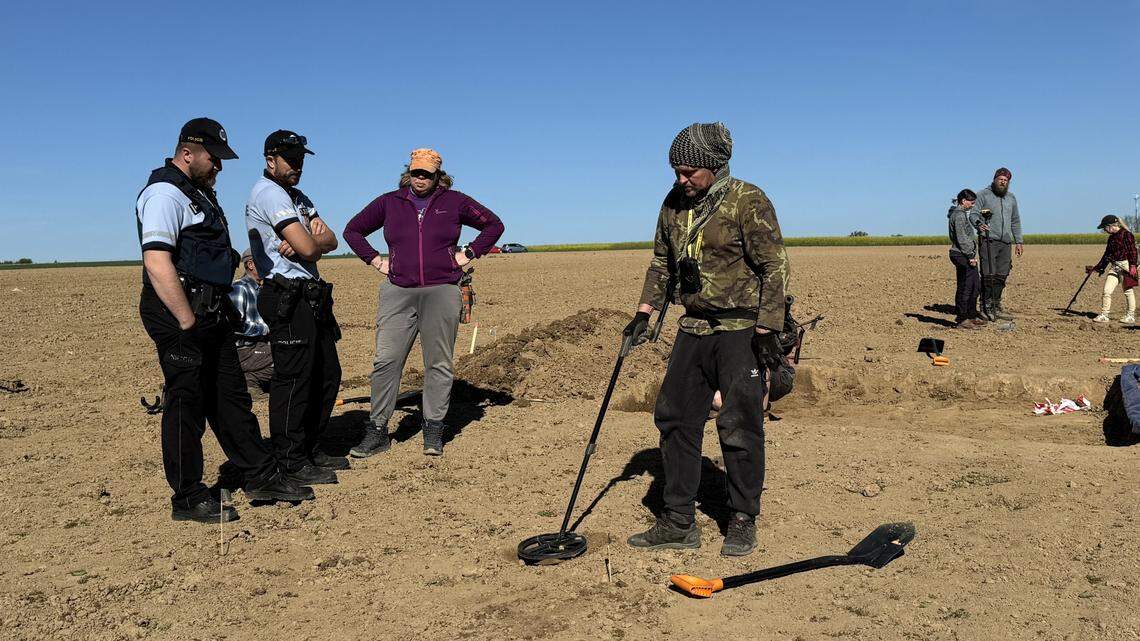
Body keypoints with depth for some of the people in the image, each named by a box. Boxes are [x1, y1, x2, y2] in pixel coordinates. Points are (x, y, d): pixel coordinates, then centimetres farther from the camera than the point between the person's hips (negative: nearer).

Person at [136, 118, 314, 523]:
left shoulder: (200, 193, 20)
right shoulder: (166, 193, -12)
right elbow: (157, 263, -23)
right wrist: (188, 323, -23)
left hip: (210, 314, 10)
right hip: (180, 314, -10)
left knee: (231, 398, 13)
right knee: (186, 405, -1)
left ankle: (261, 477, 22)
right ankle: (188, 499, 10)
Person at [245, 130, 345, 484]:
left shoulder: (297, 196, 22)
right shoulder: (269, 192, -10)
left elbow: (331, 240, 9)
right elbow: (310, 248, -20)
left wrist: (309, 241, -11)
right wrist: (315, 240, 2)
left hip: (312, 298, 10)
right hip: (288, 299, -10)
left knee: (327, 375, 13)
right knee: (292, 380, -6)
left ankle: (310, 450, 24)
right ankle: (291, 461, 3)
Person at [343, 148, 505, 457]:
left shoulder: (454, 202, 8)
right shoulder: (389, 203, 11)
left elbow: (493, 225, 15)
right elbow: (353, 230, 21)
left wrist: (469, 254, 6)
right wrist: (375, 260, 10)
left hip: (442, 292, -1)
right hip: (397, 293, 1)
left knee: (439, 363, 2)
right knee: (386, 361, -4)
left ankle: (433, 431, 10)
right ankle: (377, 430, 4)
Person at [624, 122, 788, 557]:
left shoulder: (748, 202, -10)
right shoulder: (674, 204, 9)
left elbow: (774, 268, -12)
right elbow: (662, 263, 19)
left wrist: (766, 331, -16)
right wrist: (644, 312, 10)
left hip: (742, 331, -6)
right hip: (694, 329, 7)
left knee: (739, 427, -2)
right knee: (675, 419, 6)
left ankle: (742, 523, 16)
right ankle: (679, 523, 16)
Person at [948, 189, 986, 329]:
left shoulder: (962, 213, 19)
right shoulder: (959, 215, -14)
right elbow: (961, 239, -20)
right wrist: (970, 256, -19)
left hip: (966, 255, 11)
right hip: (962, 255, -11)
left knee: (975, 286, 15)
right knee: (965, 287, -7)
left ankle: (971, 315, 23)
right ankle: (962, 319, -3)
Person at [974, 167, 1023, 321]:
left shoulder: (1011, 198, 19)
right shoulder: (983, 195, 1)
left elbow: (1015, 221, 24)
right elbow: (973, 213, -8)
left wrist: (1018, 241, 19)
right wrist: (979, 224, -30)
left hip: (1005, 243, 6)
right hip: (989, 241, -6)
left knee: (1001, 276, 6)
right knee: (988, 276, -10)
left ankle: (996, 306, 15)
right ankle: (986, 307, -5)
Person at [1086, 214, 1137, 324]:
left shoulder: (1126, 234, -8)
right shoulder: (1111, 238, 15)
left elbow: (1132, 250, -12)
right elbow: (1107, 254, 22)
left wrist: (1133, 265, -20)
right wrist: (1097, 268, 24)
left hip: (1125, 265, -7)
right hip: (1114, 266, 7)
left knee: (1128, 291, 3)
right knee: (1107, 290, -1)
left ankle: (1131, 316, 12)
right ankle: (1104, 315, 3)